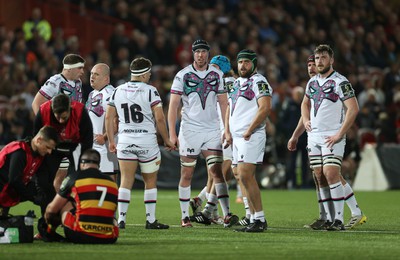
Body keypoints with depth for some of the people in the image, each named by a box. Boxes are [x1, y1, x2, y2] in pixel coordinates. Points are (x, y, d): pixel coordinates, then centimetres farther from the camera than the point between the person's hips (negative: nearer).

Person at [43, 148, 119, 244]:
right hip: (108, 239, 3)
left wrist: (47, 220, 38)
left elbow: (52, 209, 14)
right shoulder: (112, 183, 14)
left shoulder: (74, 178, 4)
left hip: (81, 236, -3)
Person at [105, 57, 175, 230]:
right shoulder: (150, 91, -8)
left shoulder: (118, 91, 5)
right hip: (147, 140, -3)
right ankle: (151, 220, 11)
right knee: (150, 182, 9)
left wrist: (111, 141, 17)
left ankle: (121, 220, -4)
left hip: (125, 141, 3)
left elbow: (109, 117, 7)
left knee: (125, 181, 4)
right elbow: (159, 119, -10)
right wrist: (166, 140, 1)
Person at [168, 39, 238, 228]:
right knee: (187, 174, 3)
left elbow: (223, 104, 12)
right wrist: (172, 133, -10)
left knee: (216, 172, -7)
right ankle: (185, 217, 12)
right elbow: (173, 106, -3)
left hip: (212, 130, 2)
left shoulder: (216, 75, 7)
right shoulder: (182, 75, -2)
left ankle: (226, 214, -15)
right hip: (189, 129, -2)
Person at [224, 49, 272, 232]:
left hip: (251, 136, -9)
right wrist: (227, 132, 12)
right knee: (246, 178, 8)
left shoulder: (259, 82, -8)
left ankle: (259, 219, -13)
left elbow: (265, 108, -19)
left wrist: (249, 131, -17)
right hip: (237, 138, 9)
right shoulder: (236, 83, 20)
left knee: (245, 176, -16)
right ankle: (255, 219, 10)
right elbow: (230, 109, 26)